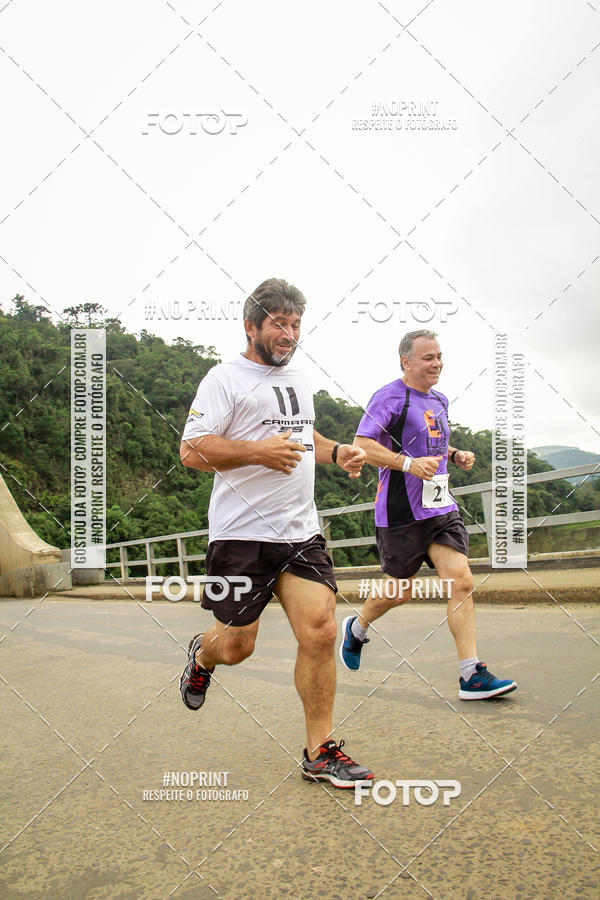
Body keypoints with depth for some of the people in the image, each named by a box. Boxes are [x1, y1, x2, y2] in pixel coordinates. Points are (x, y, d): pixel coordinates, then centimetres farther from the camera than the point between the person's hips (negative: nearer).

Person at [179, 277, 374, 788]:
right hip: (242, 533, -5)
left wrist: (336, 452, 15)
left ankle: (319, 753, 9)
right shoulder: (226, 379, -5)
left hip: (302, 531, 6)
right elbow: (191, 451, -13)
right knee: (237, 645, 5)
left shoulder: (298, 379, 18)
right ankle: (202, 656, 43)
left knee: (320, 633, -5)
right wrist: (257, 451, -23)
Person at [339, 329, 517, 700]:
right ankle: (357, 628, 36)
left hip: (442, 507, 7)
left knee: (461, 580, -7)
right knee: (399, 591, 5)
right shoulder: (390, 397, -9)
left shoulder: (439, 400, 17)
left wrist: (456, 455, 11)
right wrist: (409, 463, -27)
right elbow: (362, 445, -17)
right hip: (401, 511, -6)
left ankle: (472, 675, -4)